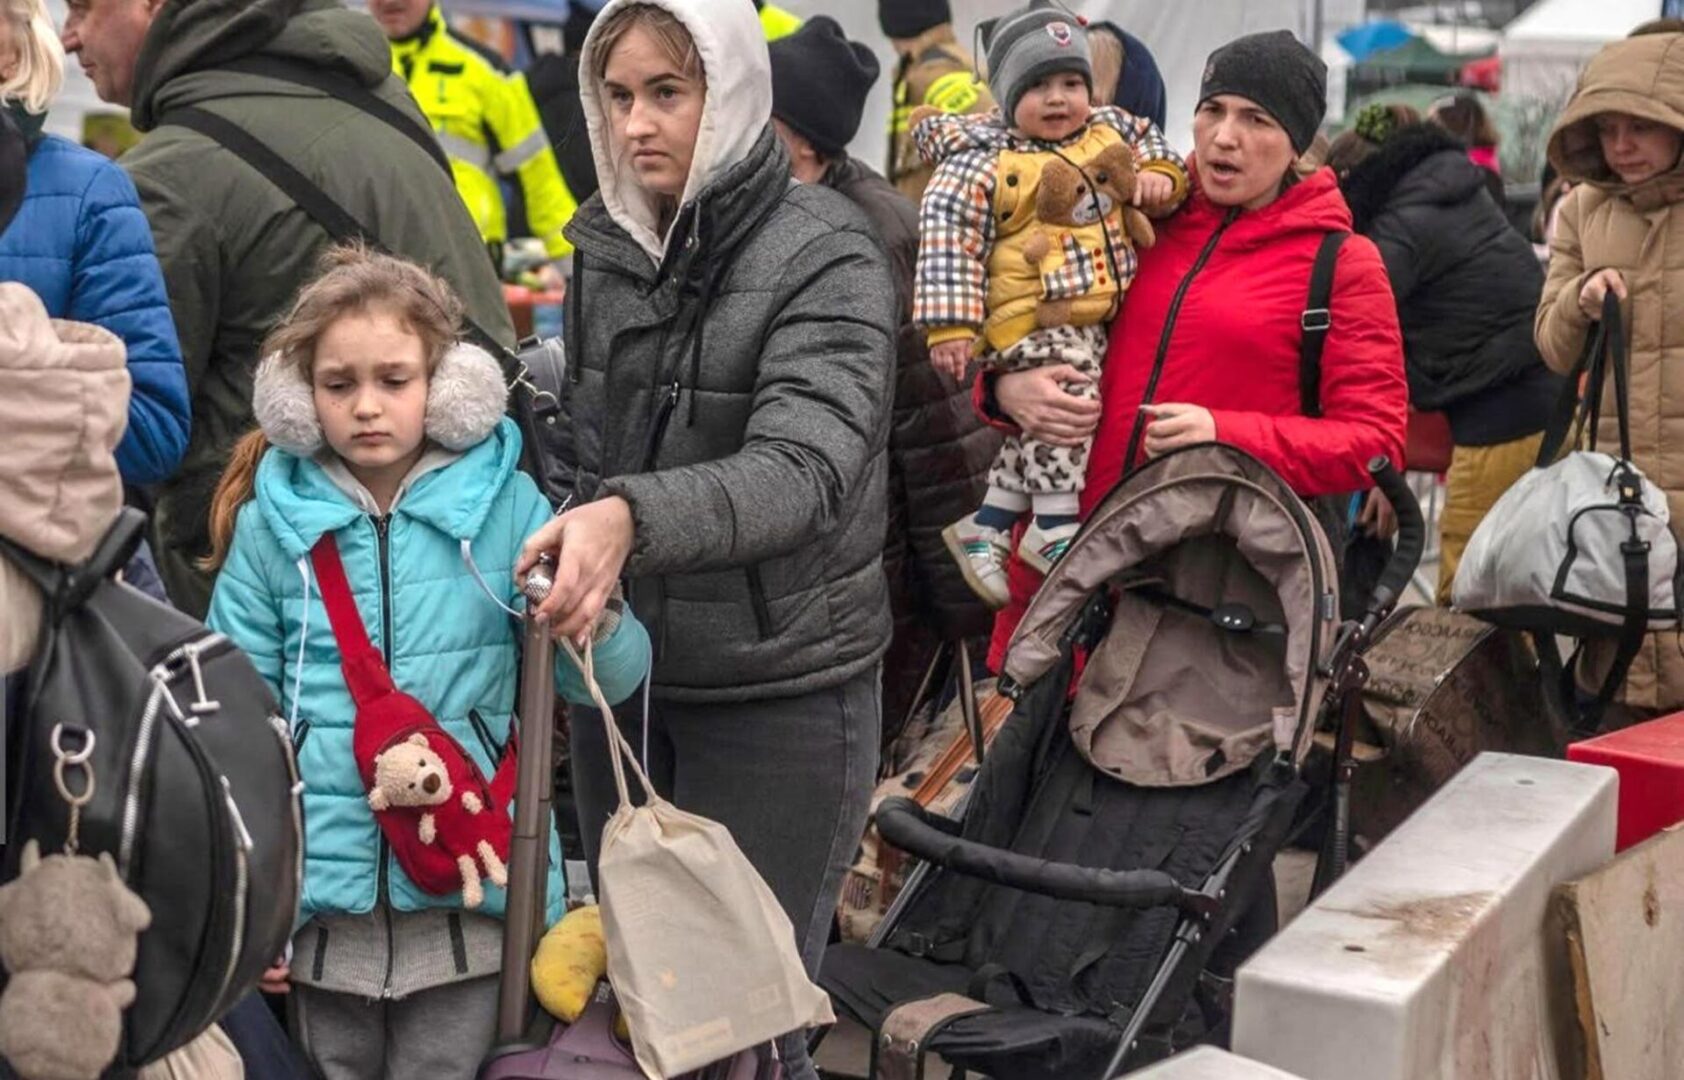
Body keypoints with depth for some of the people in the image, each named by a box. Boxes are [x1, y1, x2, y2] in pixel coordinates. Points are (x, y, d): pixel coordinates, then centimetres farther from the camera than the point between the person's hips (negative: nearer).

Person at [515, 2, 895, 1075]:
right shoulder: (608, 242, 3)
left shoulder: (825, 254, -14)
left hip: (780, 692, -5)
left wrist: (631, 516, -44)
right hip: (622, 672, 6)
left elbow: (804, 468, -29)